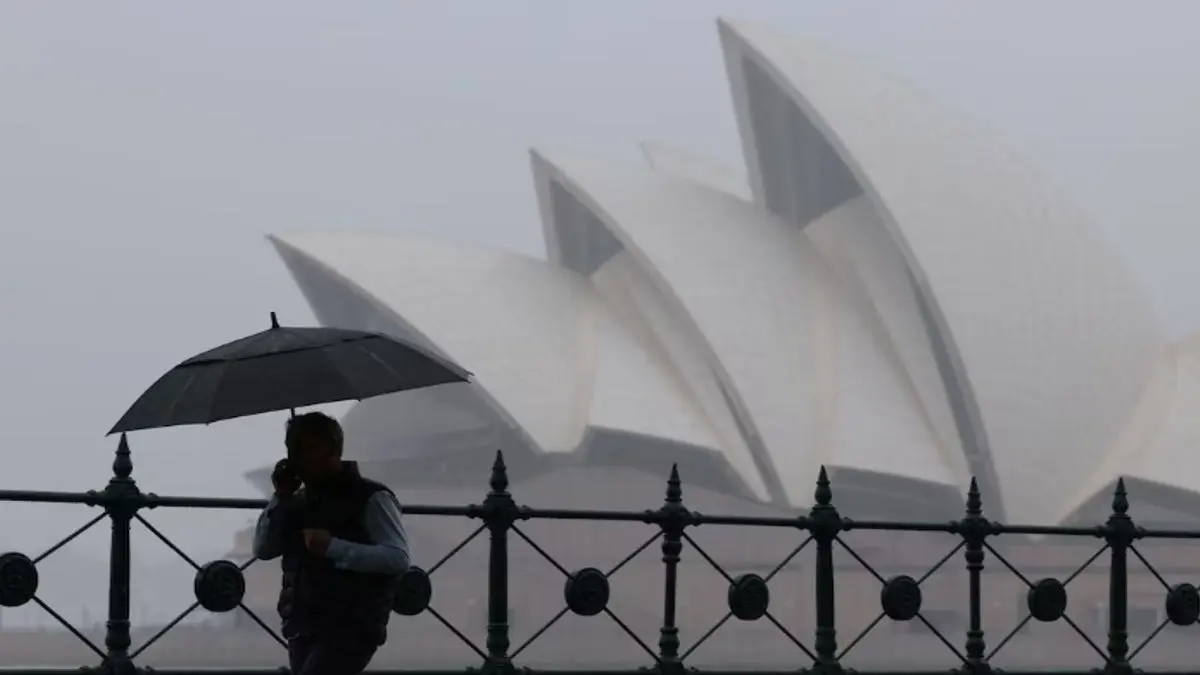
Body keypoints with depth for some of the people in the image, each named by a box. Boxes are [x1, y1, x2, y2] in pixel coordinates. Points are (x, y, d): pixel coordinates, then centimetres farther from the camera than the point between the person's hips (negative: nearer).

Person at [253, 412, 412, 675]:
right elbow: (263, 550, 13)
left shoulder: (369, 498, -5)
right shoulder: (301, 502, 17)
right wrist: (281, 497, 1)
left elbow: (398, 557, -15)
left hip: (349, 630, -8)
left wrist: (334, 547, -22)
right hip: (304, 630, 8)